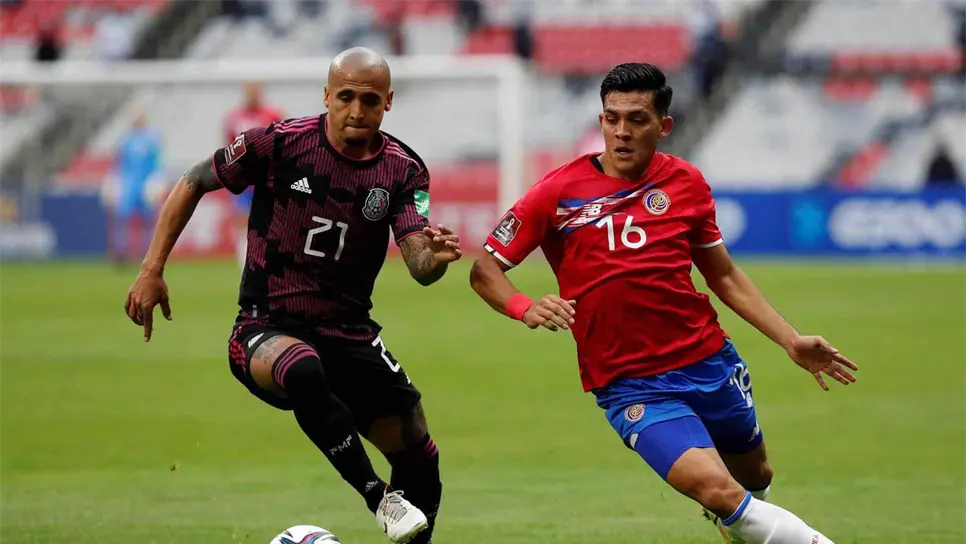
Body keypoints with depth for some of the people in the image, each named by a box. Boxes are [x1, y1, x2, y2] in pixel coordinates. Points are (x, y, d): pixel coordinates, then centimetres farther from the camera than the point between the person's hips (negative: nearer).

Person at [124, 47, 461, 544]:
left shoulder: (403, 170, -3)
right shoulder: (280, 143, -11)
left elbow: (418, 265, -15)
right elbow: (193, 183, 2)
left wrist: (436, 256, -40)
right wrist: (152, 270, -3)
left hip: (349, 334, 4)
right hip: (267, 330, -4)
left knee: (420, 461, 1)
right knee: (303, 369, -40)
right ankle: (379, 498, -30)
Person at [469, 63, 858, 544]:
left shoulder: (686, 183, 3)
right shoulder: (559, 193, -6)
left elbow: (725, 277, 14)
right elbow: (485, 270, -2)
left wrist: (791, 341, 9)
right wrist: (526, 309, -22)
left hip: (711, 361, 4)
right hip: (631, 386, -4)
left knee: (755, 478, 20)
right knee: (718, 491, -24)